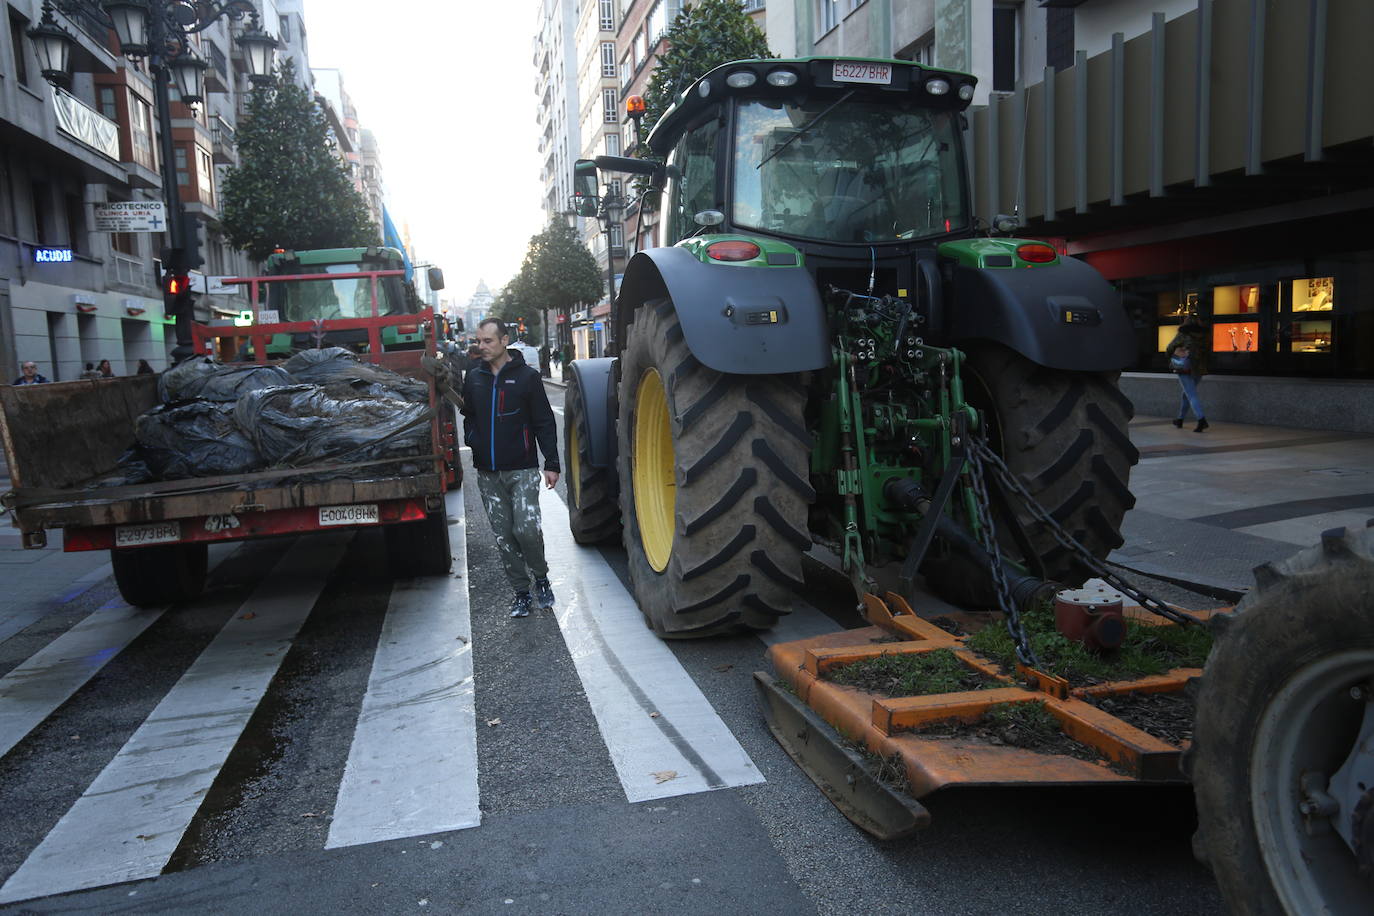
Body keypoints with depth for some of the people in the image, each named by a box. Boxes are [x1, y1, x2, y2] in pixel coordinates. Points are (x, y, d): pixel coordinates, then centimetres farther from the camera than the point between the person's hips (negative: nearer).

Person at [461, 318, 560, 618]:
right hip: (488, 474, 4)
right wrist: (472, 439, 4)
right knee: (504, 536, 6)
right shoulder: (474, 378, 10)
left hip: (522, 469, -4)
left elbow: (544, 422, -1)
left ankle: (541, 577, 12)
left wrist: (551, 464, -5)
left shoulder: (527, 376, -2)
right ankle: (521, 592, 17)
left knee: (527, 528, -14)